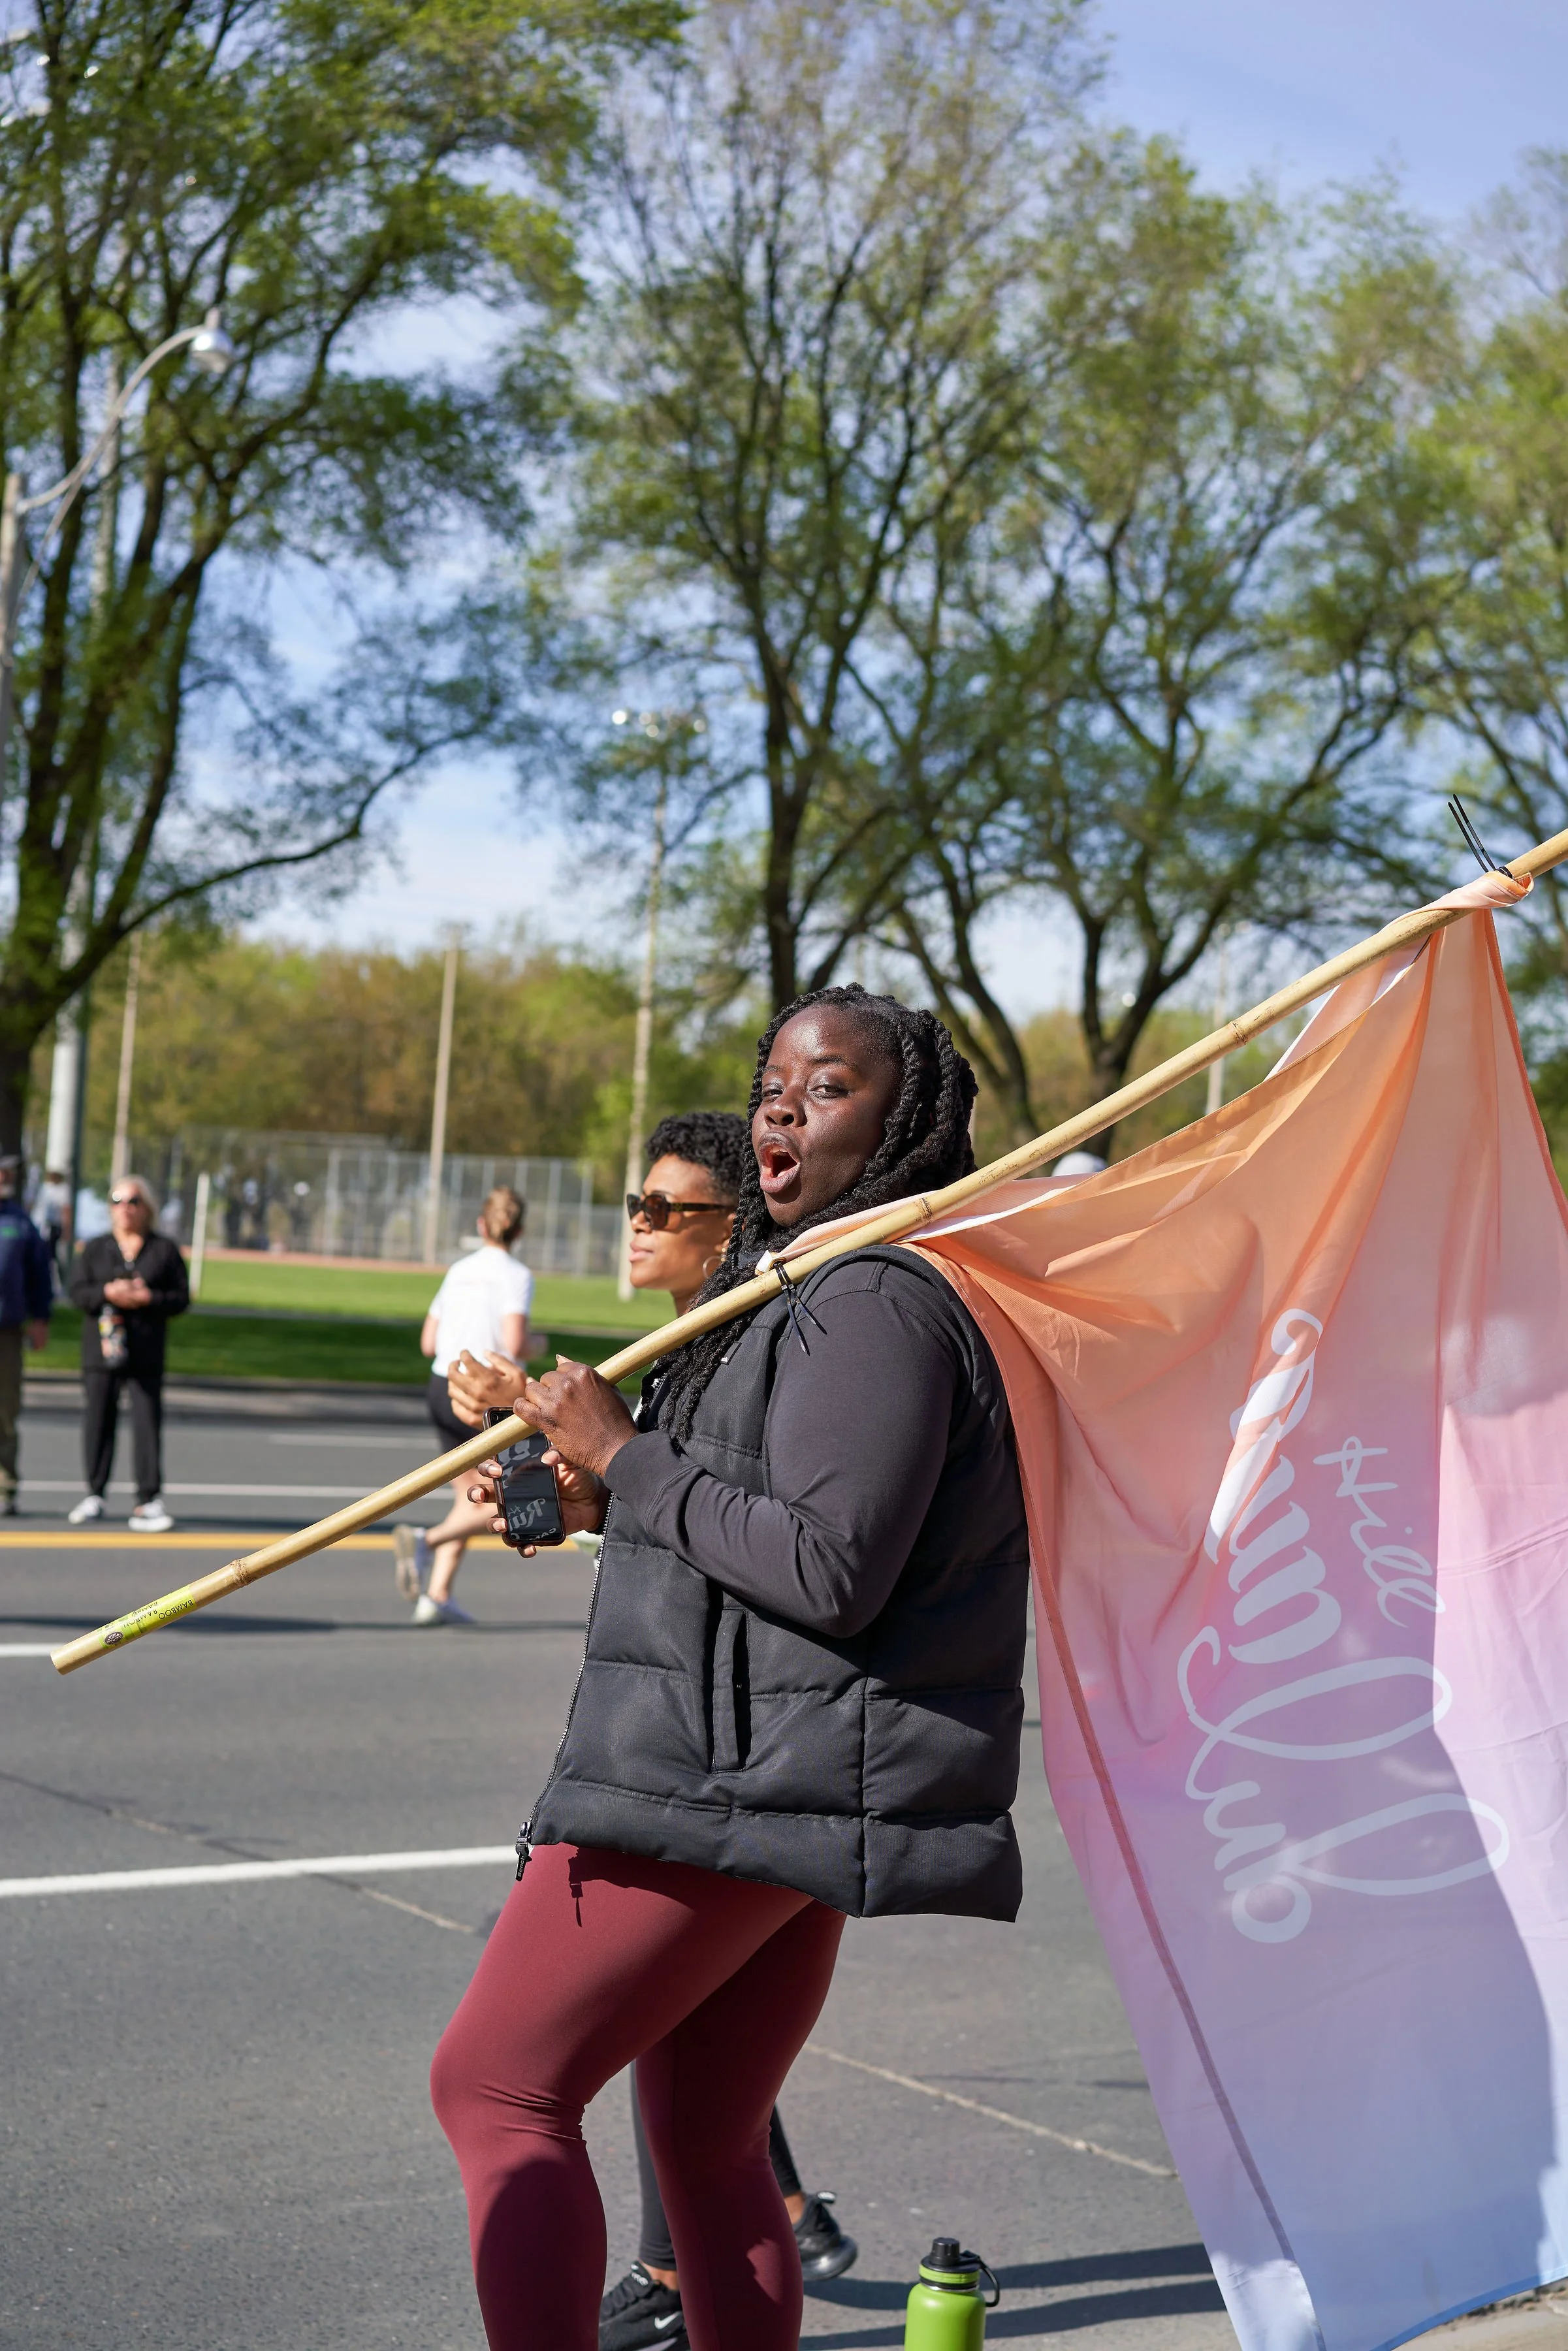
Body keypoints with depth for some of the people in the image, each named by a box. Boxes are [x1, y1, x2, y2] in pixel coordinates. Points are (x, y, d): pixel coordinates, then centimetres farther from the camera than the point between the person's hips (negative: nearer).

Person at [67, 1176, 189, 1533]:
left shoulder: (165, 1249, 8)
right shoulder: (95, 1249, 12)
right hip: (100, 1352, 1)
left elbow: (181, 1297, 3)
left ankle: (149, 1499, -4)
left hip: (146, 1354, -1)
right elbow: (77, 1291, 3)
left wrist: (148, 1299, -13)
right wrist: (107, 1293, -14)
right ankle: (94, 1495, 14)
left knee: (147, 1421, -6)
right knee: (98, 1420, 4)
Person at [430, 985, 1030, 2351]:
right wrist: (618, 1506, 11)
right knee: (708, 2148, 16)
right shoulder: (816, 1291, 19)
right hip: (787, 1790, 10)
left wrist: (631, 1462, -15)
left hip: (733, 1784, -10)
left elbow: (830, 1572, -23)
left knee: (495, 2087, -5)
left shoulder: (879, 1301, -15)